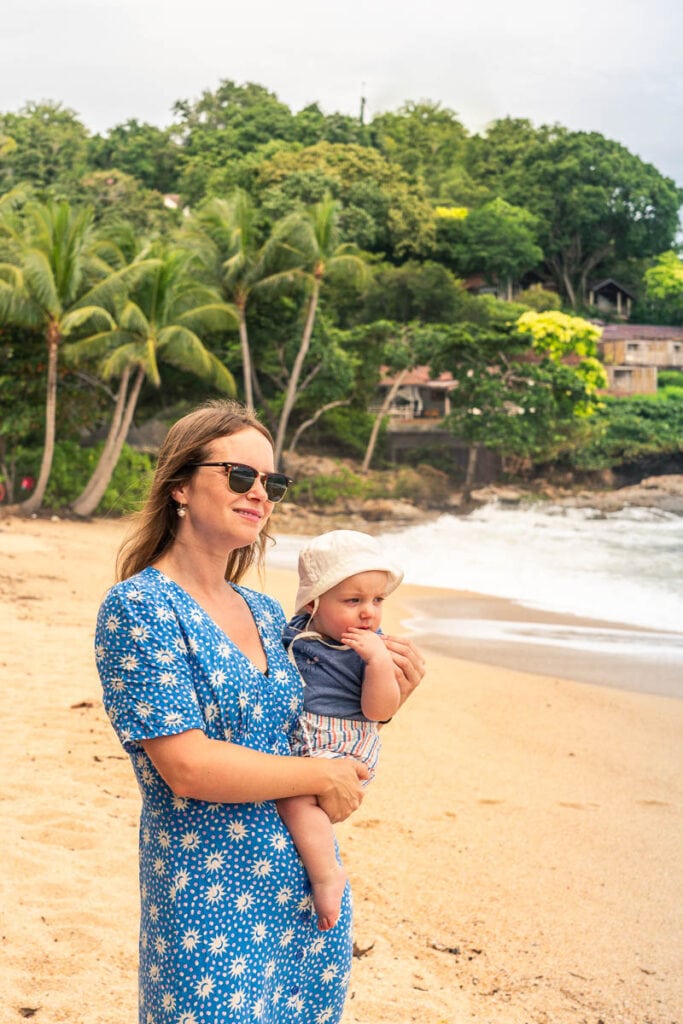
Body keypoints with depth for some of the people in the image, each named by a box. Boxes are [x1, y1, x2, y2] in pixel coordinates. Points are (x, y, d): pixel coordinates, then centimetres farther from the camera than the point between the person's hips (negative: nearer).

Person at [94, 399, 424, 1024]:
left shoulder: (267, 615, 10)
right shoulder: (138, 607, -12)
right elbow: (187, 766, -19)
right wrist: (322, 775, -11)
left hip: (311, 895, 7)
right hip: (208, 906, -7)